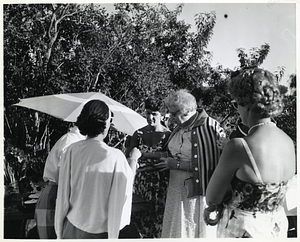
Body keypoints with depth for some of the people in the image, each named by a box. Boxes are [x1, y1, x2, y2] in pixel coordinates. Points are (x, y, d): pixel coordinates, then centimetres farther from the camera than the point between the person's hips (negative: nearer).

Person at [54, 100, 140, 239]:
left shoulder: (71, 151, -9)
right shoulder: (115, 156, -16)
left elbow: (63, 193, -4)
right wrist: (133, 159, 17)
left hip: (73, 228, 3)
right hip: (100, 231, -2)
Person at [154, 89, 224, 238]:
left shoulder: (210, 127, -17)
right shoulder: (181, 127, 6)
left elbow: (210, 164, -22)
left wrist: (178, 164, -18)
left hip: (197, 193, -6)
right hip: (176, 191, 7)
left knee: (196, 231, 8)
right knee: (174, 231, 13)